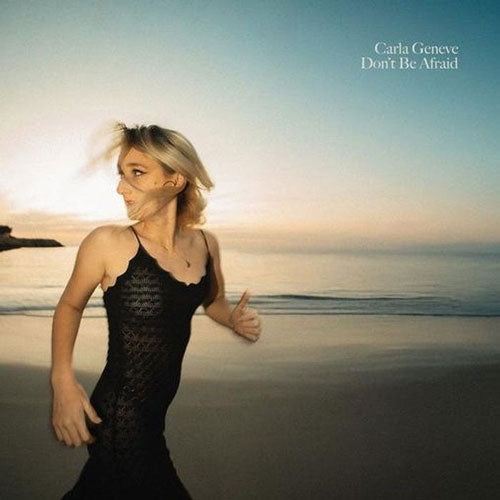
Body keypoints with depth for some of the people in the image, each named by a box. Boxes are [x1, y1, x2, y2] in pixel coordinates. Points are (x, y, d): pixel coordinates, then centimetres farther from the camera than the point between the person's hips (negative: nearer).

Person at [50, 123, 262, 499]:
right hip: (119, 416, -5)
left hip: (157, 411, 5)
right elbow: (70, 306, 0)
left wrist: (236, 319, -6)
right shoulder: (108, 243, -16)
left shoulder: (205, 244, -3)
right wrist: (62, 379, -13)